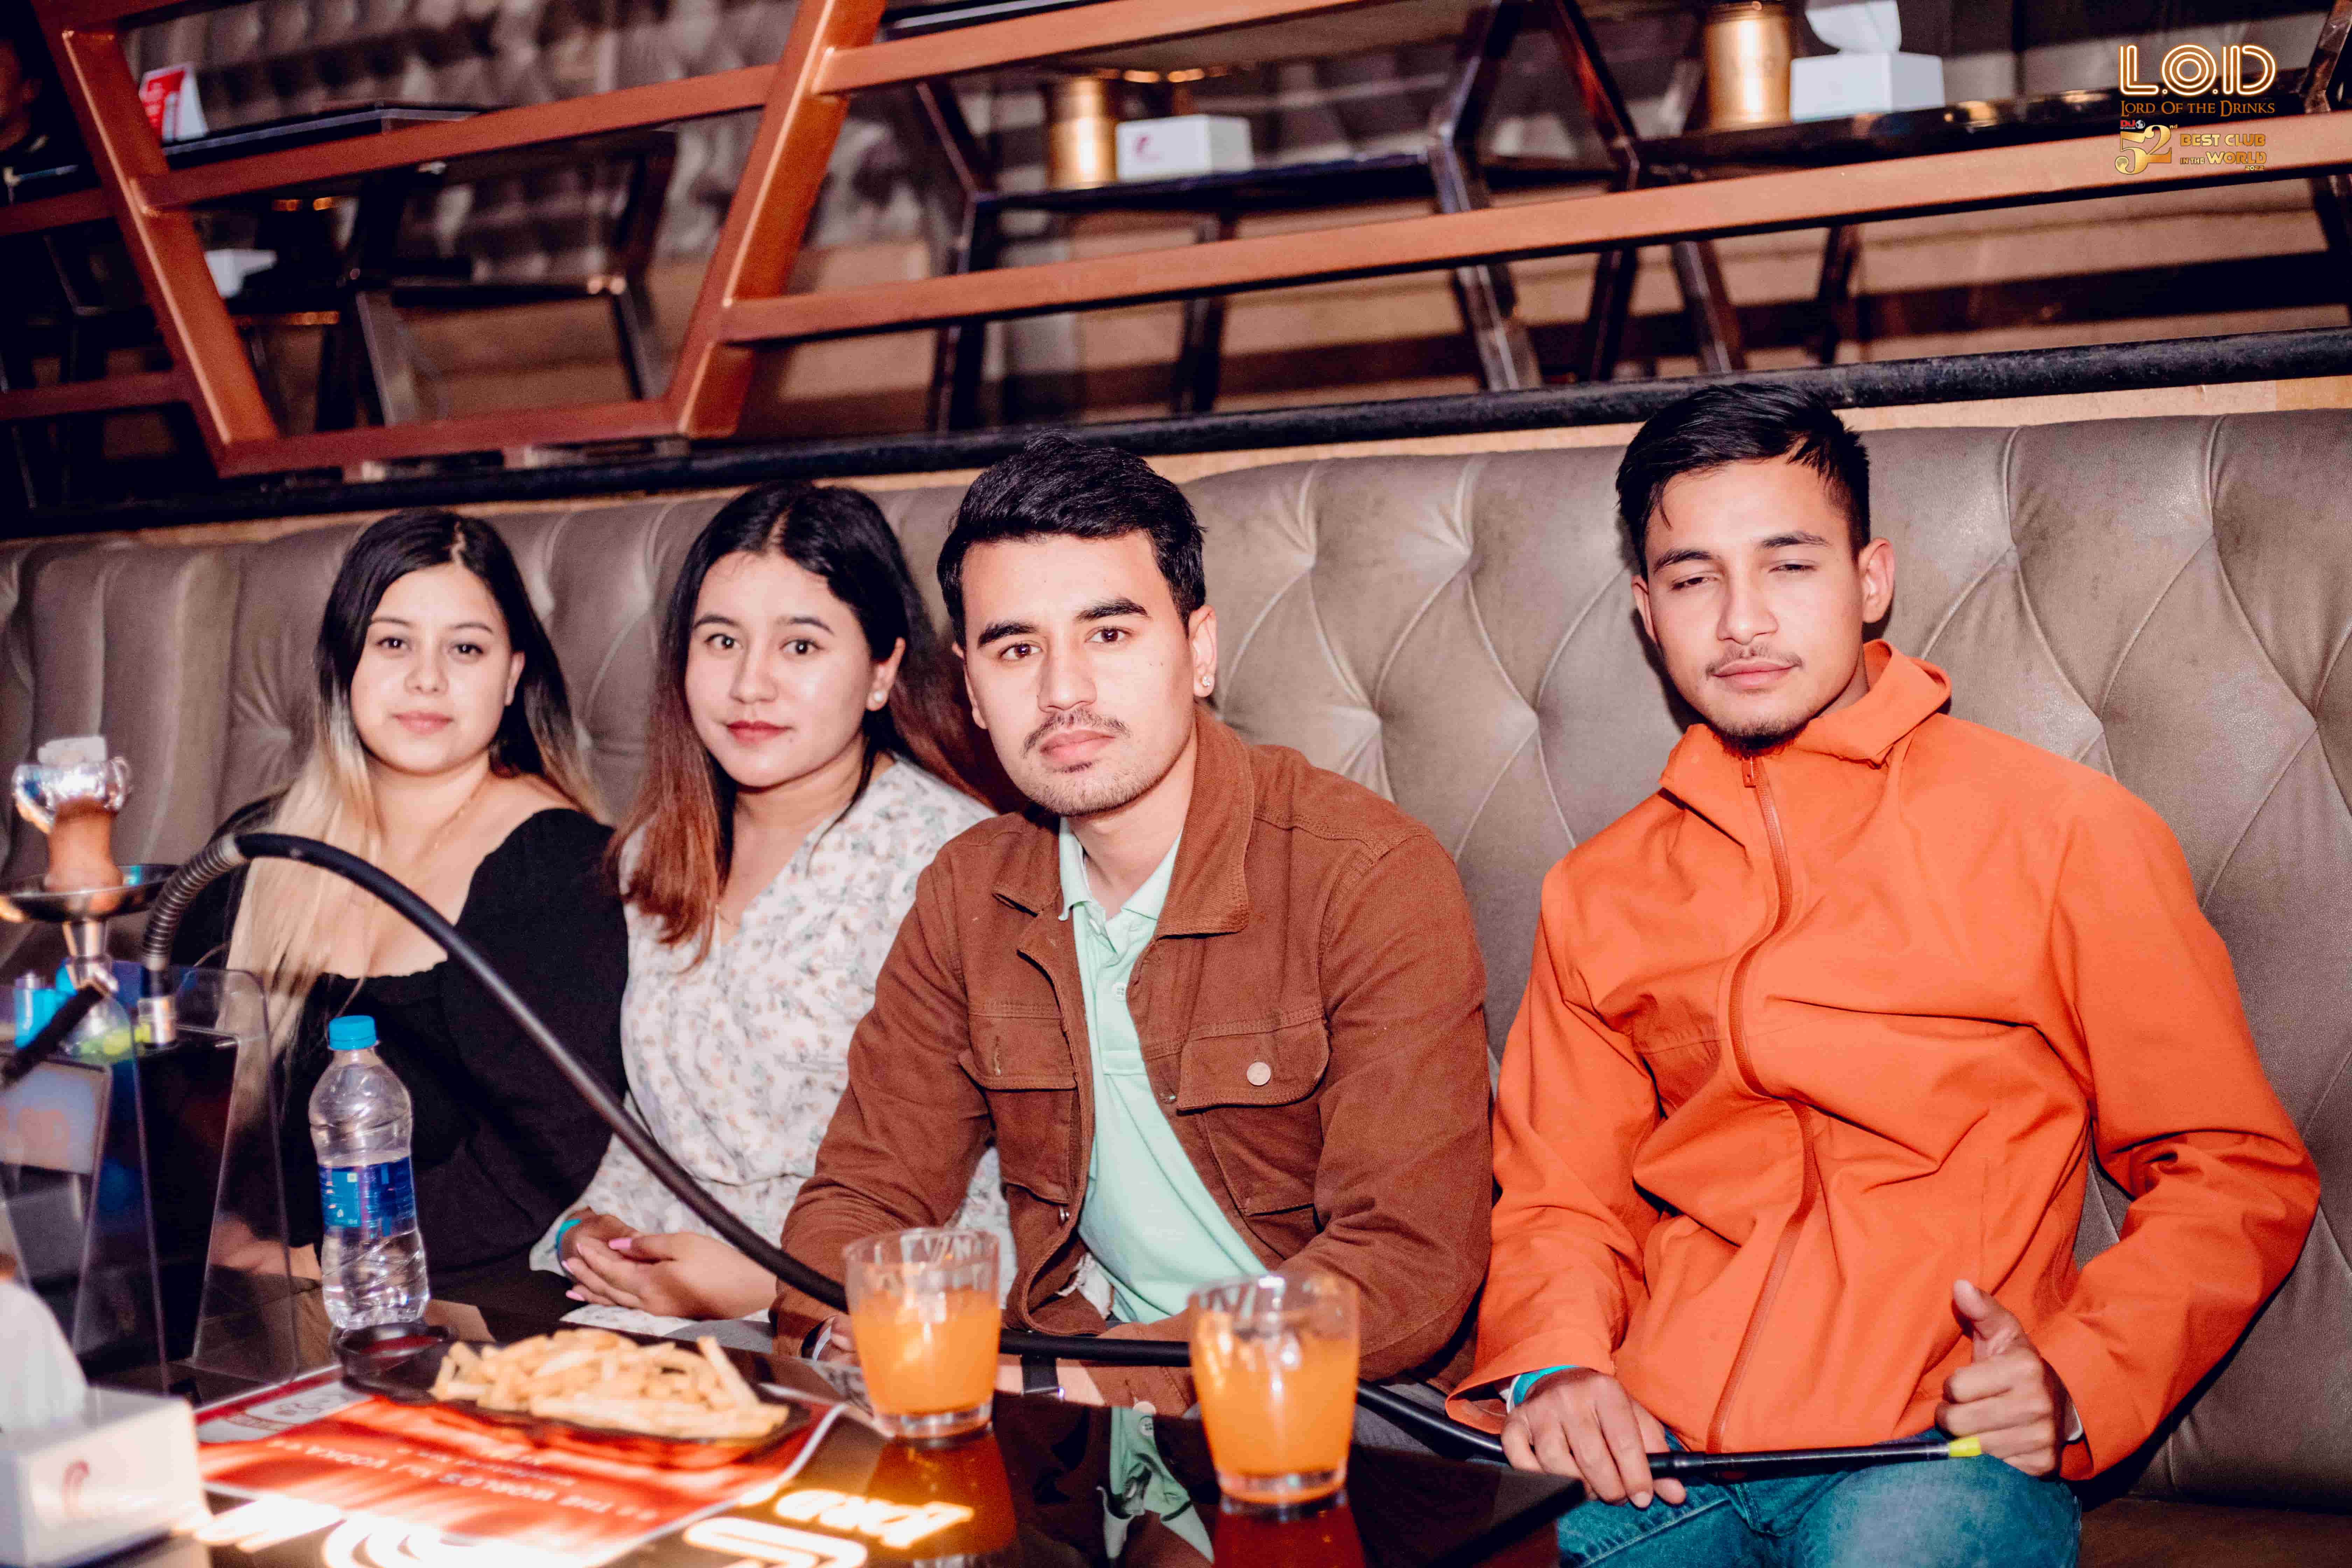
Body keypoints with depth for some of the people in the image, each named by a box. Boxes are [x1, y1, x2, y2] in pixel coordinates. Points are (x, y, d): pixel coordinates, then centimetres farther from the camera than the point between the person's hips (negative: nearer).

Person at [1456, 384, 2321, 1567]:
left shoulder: (2067, 835, 5)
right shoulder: (1597, 893, 16)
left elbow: (2234, 1172, 6)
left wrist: (2074, 1383, -10)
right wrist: (1552, 1368, -4)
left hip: (1942, 1451, -3)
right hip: (1655, 1448, 3)